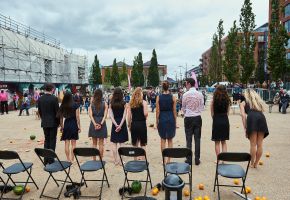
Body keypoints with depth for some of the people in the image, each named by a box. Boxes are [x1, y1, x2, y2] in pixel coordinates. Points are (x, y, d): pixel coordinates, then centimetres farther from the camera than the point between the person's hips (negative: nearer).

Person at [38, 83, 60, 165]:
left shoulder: (40, 99, 2)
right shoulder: (54, 98, -14)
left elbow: (39, 111, 8)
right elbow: (57, 111, -11)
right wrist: (59, 121, 1)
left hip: (44, 123, 5)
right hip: (53, 122, -5)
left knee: (46, 140, 14)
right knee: (52, 140, 4)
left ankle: (46, 159, 17)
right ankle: (51, 159, 7)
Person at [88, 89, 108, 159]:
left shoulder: (91, 104, 1)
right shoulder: (104, 104, -2)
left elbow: (90, 115, -7)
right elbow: (105, 115, -10)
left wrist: (95, 124, -12)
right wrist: (101, 123, -13)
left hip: (93, 124, 1)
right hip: (102, 123, -1)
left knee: (94, 143, 11)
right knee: (101, 143, 6)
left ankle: (94, 159, 16)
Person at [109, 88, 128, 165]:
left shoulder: (111, 104, -2)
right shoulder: (124, 103, -6)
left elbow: (111, 115, -7)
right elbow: (124, 115, -12)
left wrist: (116, 124, -10)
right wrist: (120, 125, -13)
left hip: (114, 124, 1)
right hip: (122, 123, -1)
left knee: (114, 144, 10)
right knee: (120, 143, 6)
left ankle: (115, 160, 12)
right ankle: (120, 161, 8)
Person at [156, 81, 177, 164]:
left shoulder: (159, 97, -4)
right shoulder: (172, 97, -4)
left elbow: (157, 111, -3)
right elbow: (174, 111, -1)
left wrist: (157, 121, 6)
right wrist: (175, 121, 8)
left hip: (162, 119, 0)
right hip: (171, 119, 0)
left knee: (163, 139, 11)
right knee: (170, 140, 10)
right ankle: (168, 159, 13)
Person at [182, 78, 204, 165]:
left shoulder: (185, 95, -10)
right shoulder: (200, 94, -3)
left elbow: (183, 108, 1)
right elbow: (202, 107, 3)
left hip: (188, 119, -2)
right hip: (198, 118, 2)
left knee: (189, 139, 7)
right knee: (197, 139, 9)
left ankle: (189, 159, 13)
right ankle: (197, 159, 15)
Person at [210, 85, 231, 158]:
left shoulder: (214, 100, -8)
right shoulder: (227, 100, 0)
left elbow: (212, 113, -2)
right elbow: (227, 112, 5)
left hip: (216, 121, -3)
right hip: (225, 121, 3)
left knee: (217, 142, 7)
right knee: (224, 142, 15)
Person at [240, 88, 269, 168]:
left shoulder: (243, 102, 21)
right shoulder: (259, 101, 33)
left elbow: (243, 115, 6)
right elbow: (262, 111, 19)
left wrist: (245, 128, 2)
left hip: (252, 118, -3)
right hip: (262, 118, 4)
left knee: (253, 144, 1)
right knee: (260, 144, 7)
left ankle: (252, 164, 9)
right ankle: (256, 163, 17)